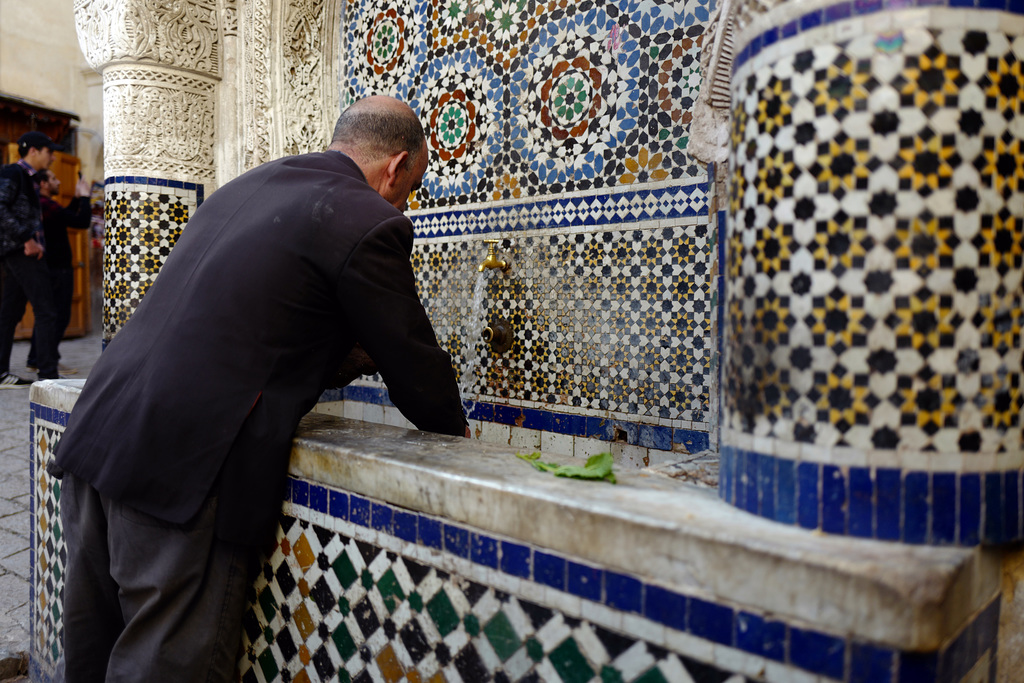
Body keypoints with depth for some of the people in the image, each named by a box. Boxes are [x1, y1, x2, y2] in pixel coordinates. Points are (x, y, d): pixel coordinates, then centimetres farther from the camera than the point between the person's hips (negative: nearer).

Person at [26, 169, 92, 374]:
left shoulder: (39, 204, 13)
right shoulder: (47, 204, -17)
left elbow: (64, 217, 25)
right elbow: (82, 222, -20)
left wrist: (77, 199, 19)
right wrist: (85, 197, -8)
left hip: (48, 267, 10)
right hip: (57, 269, -10)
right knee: (60, 316, -6)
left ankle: (35, 359, 20)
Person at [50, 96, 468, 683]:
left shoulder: (250, 186, 17)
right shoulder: (370, 223, -9)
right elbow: (416, 366, -1)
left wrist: (350, 356, 25)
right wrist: (455, 430, 17)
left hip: (97, 433, 9)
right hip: (185, 466, -9)